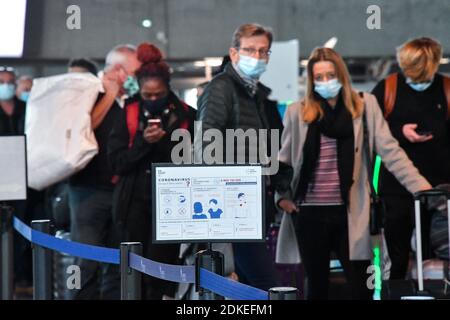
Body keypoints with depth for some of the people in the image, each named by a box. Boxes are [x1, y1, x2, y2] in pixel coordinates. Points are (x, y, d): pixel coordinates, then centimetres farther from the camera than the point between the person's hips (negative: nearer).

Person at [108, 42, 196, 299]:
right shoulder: (129, 114, 5)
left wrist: (165, 142, -10)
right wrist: (143, 141, -13)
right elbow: (117, 161, -1)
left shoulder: (185, 115, 1)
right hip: (136, 201, 2)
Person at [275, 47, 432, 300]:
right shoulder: (298, 112, 7)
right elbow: (283, 160, 14)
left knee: (361, 287, -1)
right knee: (317, 286, 10)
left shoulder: (364, 106, 4)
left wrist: (420, 186, -13)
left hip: (350, 213, -1)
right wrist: (282, 195, 0)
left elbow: (390, 151, -3)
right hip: (310, 213, 1)